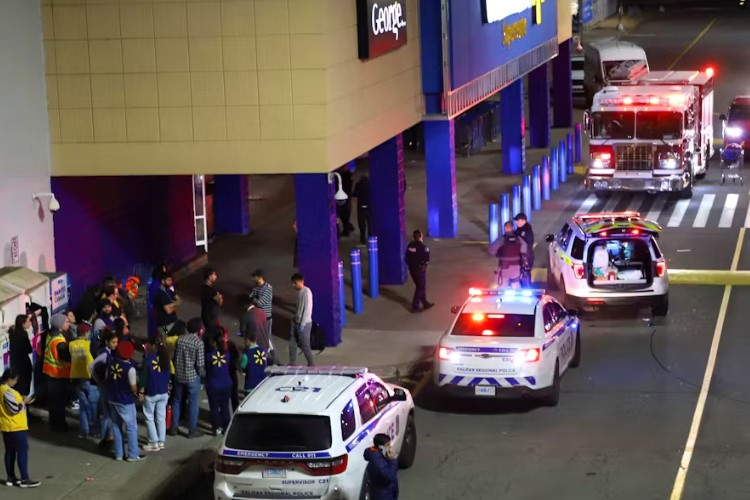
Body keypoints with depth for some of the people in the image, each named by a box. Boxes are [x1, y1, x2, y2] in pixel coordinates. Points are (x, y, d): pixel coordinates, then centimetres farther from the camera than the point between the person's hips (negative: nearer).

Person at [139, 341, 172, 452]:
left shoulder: (148, 358, -16)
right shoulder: (165, 357, 1)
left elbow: (143, 376, -12)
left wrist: (141, 391, -3)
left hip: (150, 393, -5)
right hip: (164, 392, 5)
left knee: (149, 418, 5)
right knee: (161, 417, 12)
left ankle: (154, 443, 5)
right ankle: (161, 442, 15)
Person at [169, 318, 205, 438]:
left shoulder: (179, 339, -1)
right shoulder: (199, 343, -16)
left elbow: (174, 357, 5)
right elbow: (200, 364, -17)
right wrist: (203, 373, 2)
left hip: (178, 375, 5)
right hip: (192, 376, -5)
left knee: (177, 401, 17)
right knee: (193, 403, 6)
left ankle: (174, 427, 24)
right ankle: (192, 430, 13)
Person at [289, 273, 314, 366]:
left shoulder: (306, 292, -17)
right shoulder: (299, 291, 10)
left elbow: (308, 309, -20)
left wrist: (303, 324, -20)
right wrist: (295, 318, 15)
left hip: (304, 323, -9)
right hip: (296, 322, 9)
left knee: (305, 345, -1)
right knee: (292, 343, 10)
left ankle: (311, 365, 10)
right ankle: (291, 364, 19)